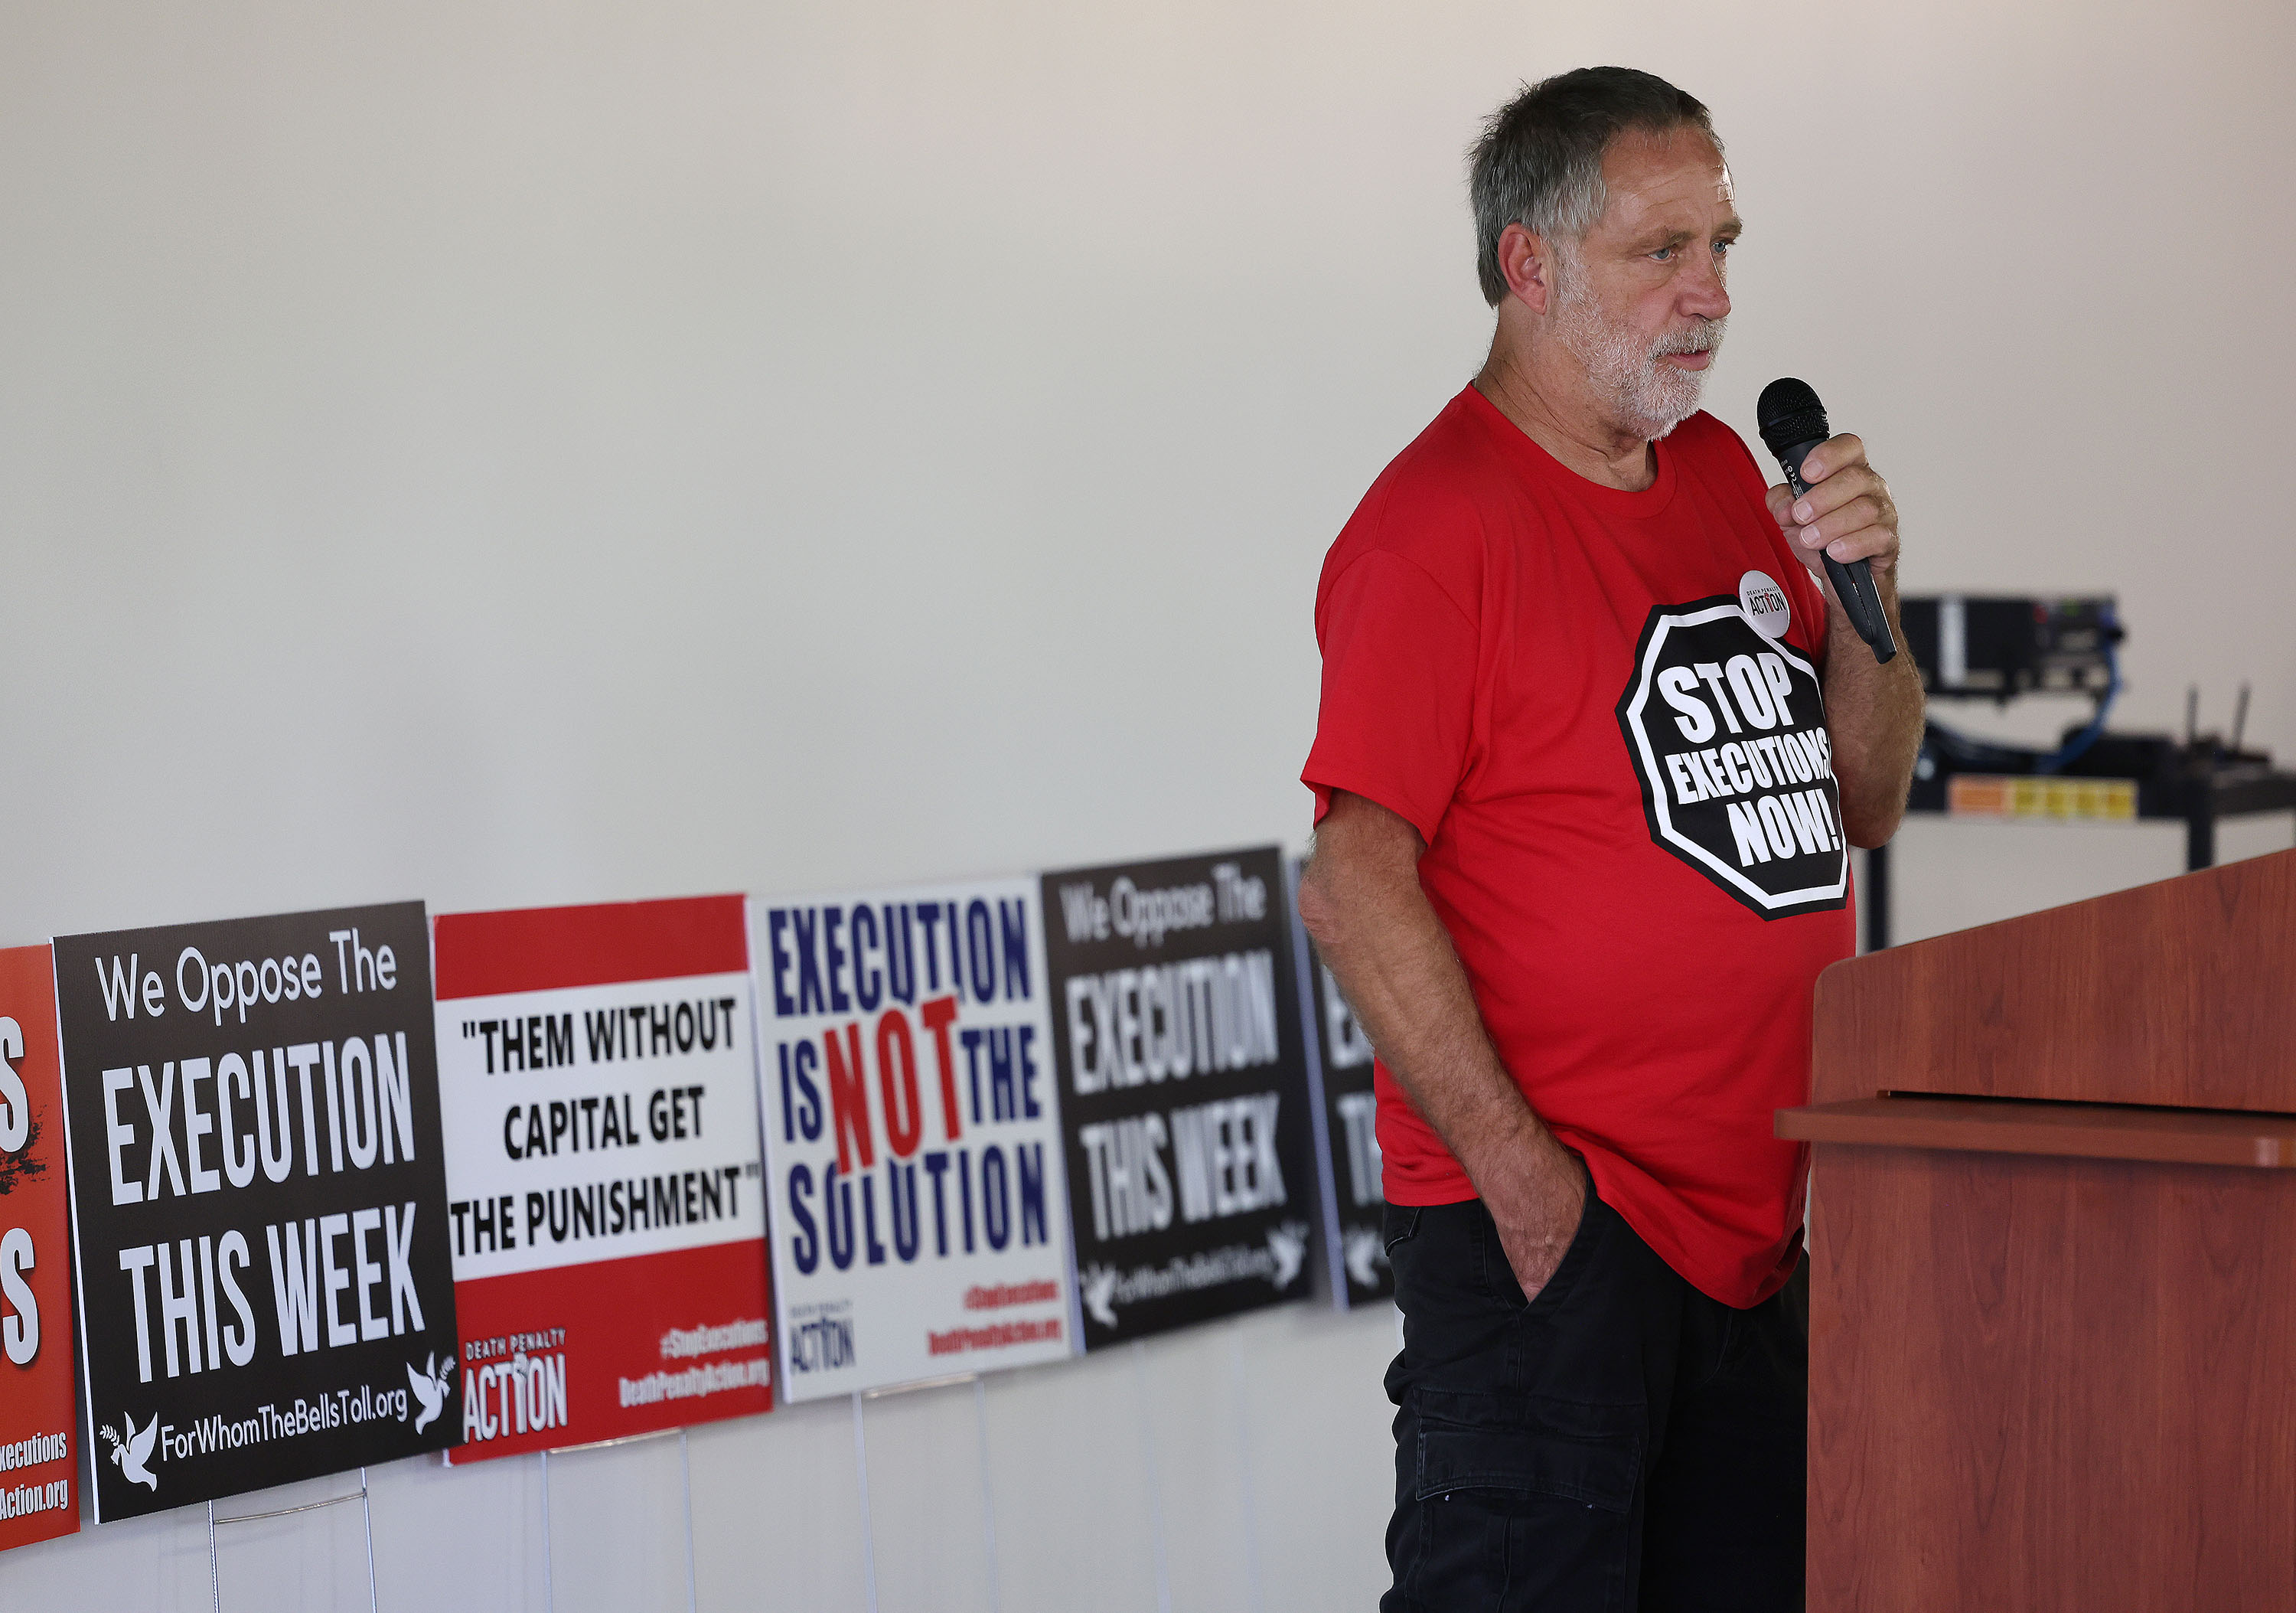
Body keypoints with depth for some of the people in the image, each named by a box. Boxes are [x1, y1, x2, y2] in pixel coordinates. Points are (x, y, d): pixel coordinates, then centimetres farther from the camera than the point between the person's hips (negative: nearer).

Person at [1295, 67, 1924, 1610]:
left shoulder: (1718, 474, 14)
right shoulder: (1437, 524, -11)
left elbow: (1860, 806, 17)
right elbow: (1356, 888, -16)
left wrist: (1858, 593, -1)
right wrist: (1518, 1172, -18)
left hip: (1750, 1228, 8)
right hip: (1547, 1242, -8)